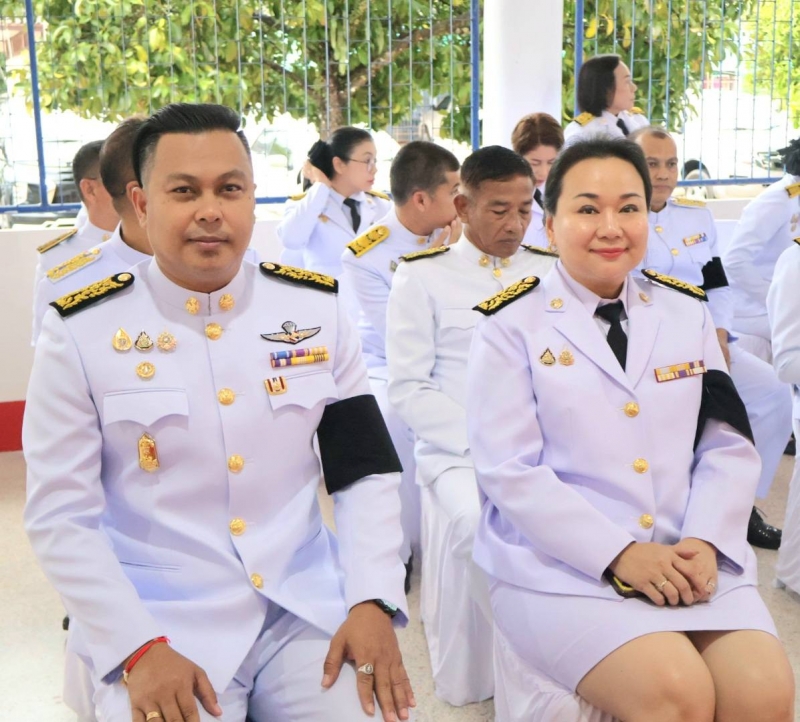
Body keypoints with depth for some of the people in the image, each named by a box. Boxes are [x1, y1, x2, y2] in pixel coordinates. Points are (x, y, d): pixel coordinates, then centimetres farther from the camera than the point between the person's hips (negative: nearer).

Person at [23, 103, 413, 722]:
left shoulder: (317, 309, 1)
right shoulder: (82, 330, -6)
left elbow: (366, 470, 4)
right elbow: (60, 517, -5)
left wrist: (374, 601, -9)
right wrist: (137, 648, -14)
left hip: (309, 607, 2)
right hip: (161, 623, -2)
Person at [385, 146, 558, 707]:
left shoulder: (552, 270, 14)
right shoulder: (422, 275, 3)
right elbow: (409, 388, -3)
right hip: (458, 451, -3)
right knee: (478, 520, -34)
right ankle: (471, 679, -10)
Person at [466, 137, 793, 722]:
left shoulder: (687, 313, 11)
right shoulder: (512, 326, -2)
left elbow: (729, 446, 8)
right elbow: (510, 470, -9)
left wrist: (704, 542, -9)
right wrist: (618, 555, -17)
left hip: (690, 559, 4)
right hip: (562, 565, -4)